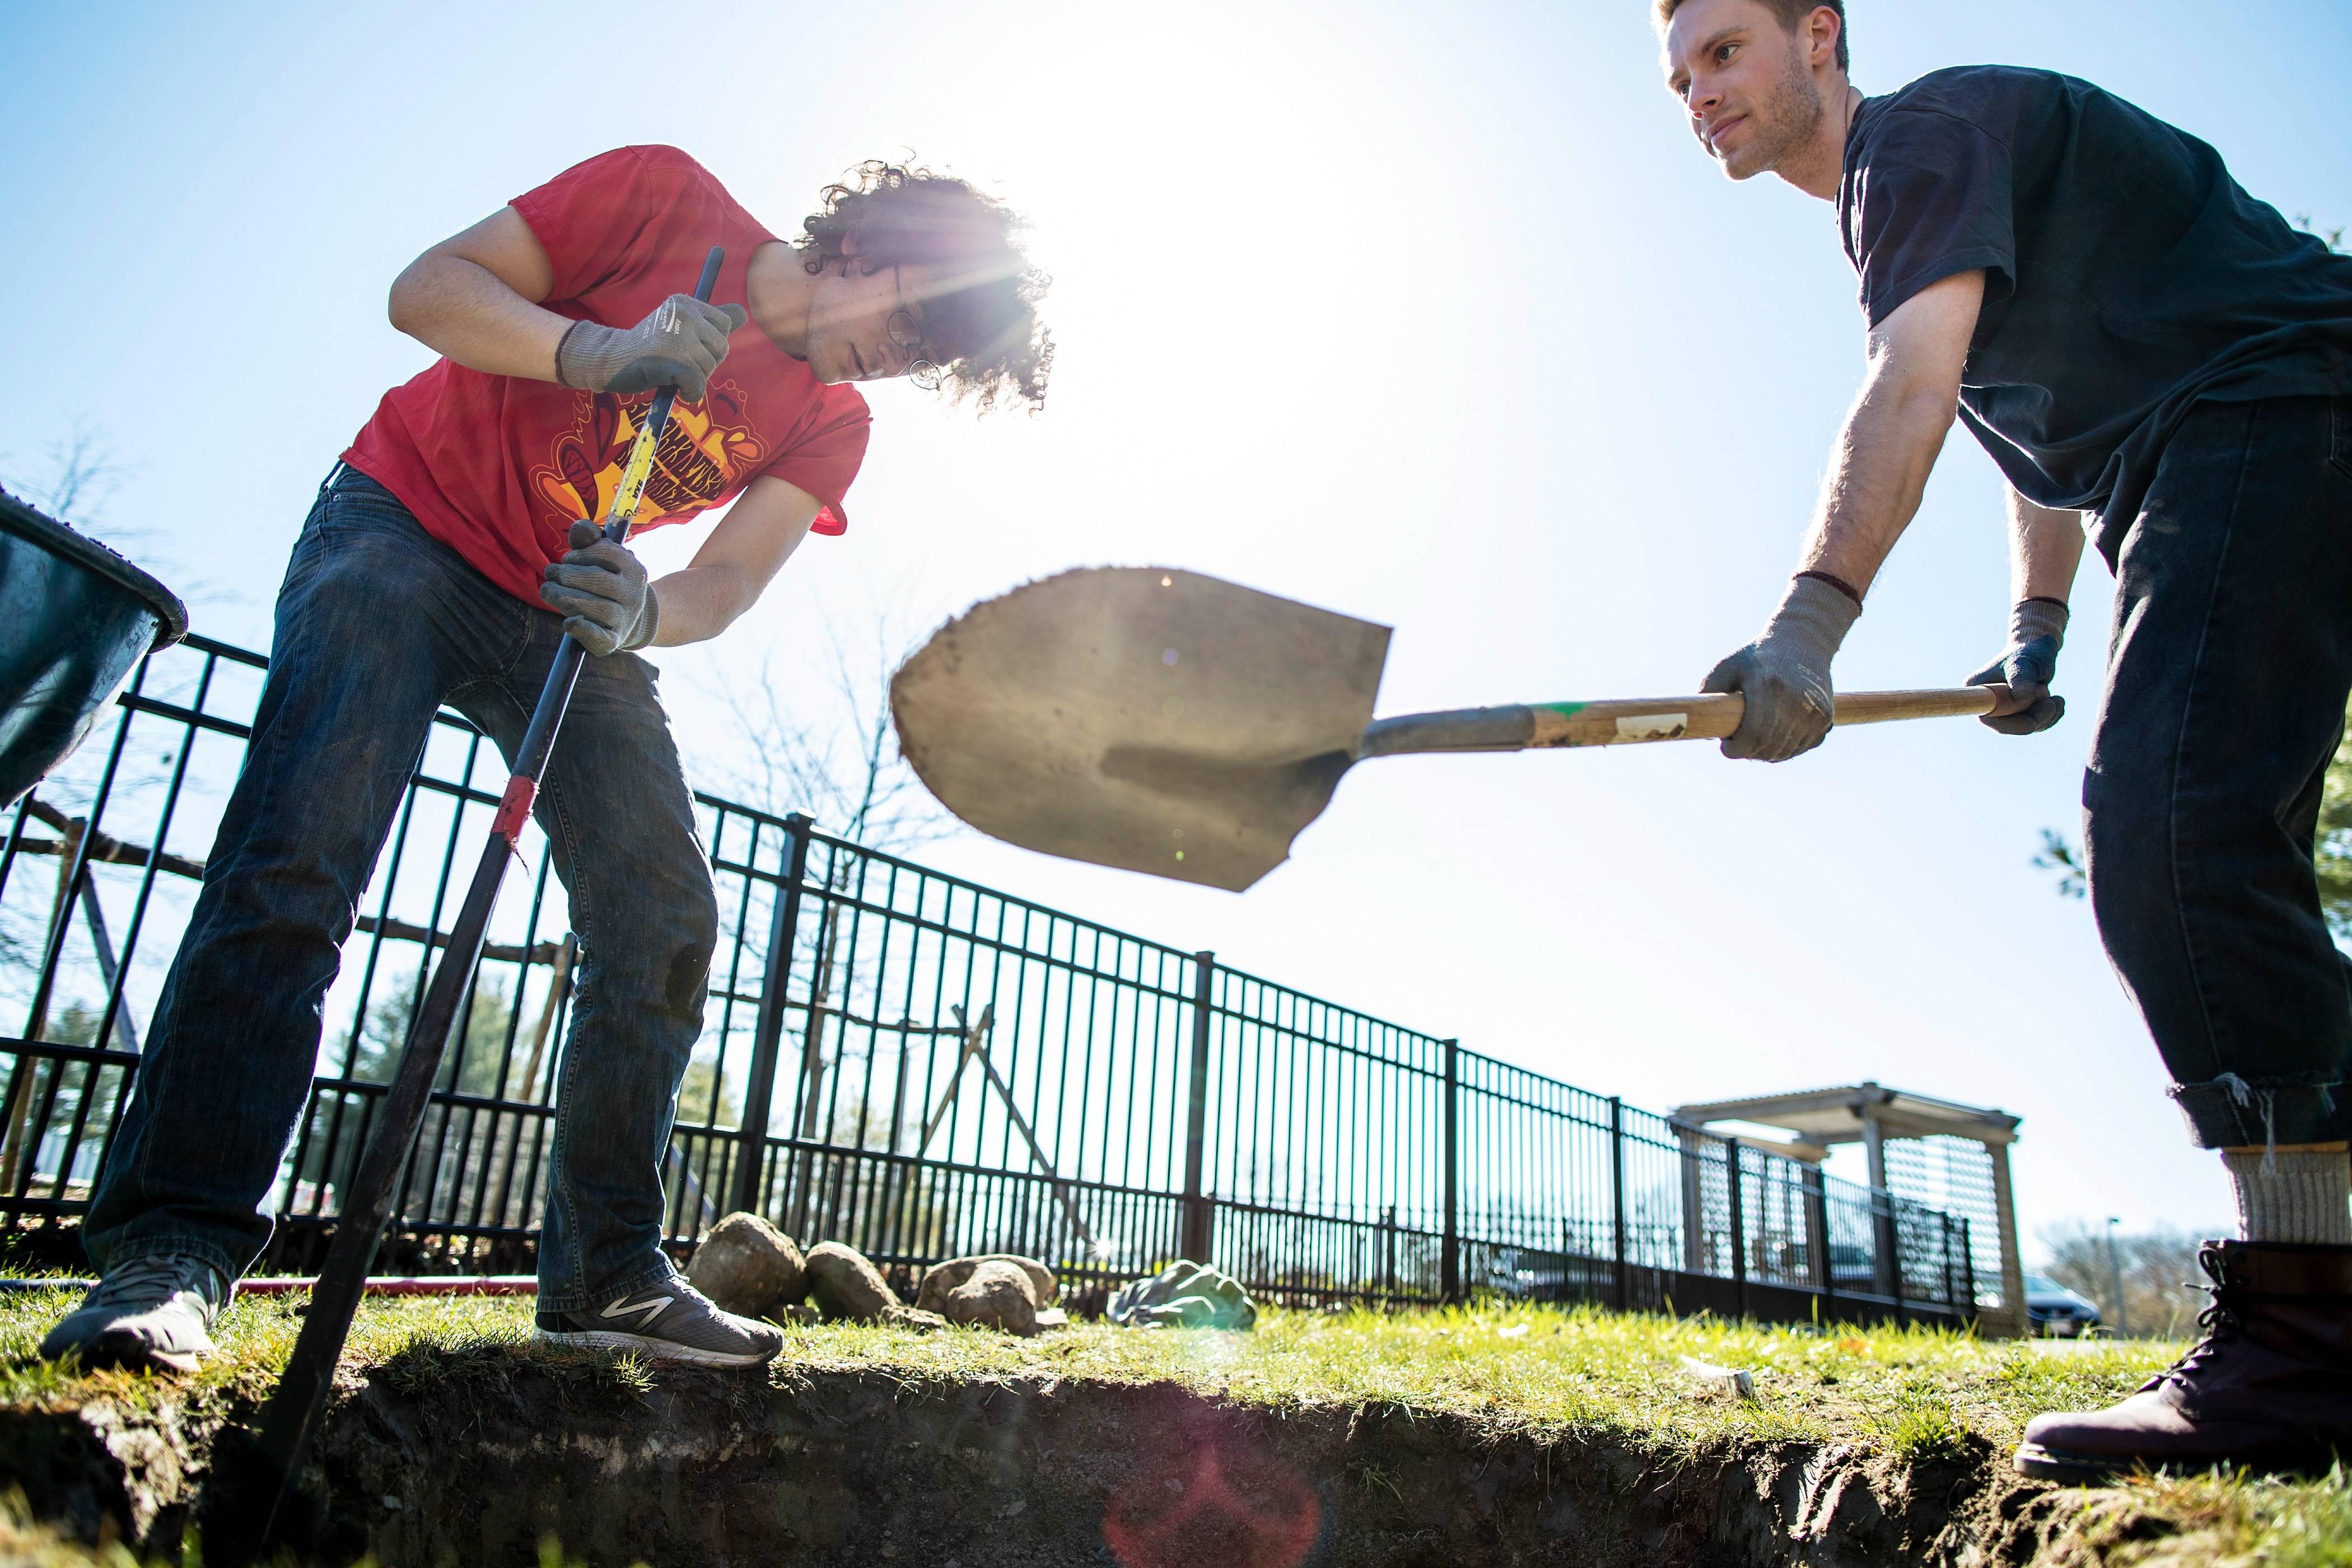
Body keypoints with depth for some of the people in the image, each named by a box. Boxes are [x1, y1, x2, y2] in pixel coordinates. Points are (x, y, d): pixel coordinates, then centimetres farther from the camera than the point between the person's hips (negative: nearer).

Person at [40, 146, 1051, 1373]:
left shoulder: (831, 427, 1)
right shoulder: (665, 198, -8)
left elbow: (729, 582, -11)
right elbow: (427, 288, -10)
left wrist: (642, 613, -34)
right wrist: (598, 351, -28)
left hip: (576, 612, 4)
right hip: (405, 528, -3)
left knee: (667, 924, -10)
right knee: (295, 862, -21)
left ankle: (606, 1273, -1)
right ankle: (172, 1250, -14)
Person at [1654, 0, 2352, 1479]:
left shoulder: (1929, 130, -7)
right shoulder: (1897, 205, 24)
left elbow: (1912, 391, -26)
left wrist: (1813, 615, -38)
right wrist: (2038, 625, 20)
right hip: (2210, 471, 10)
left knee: (2172, 816, -25)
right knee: (2192, 853, 6)